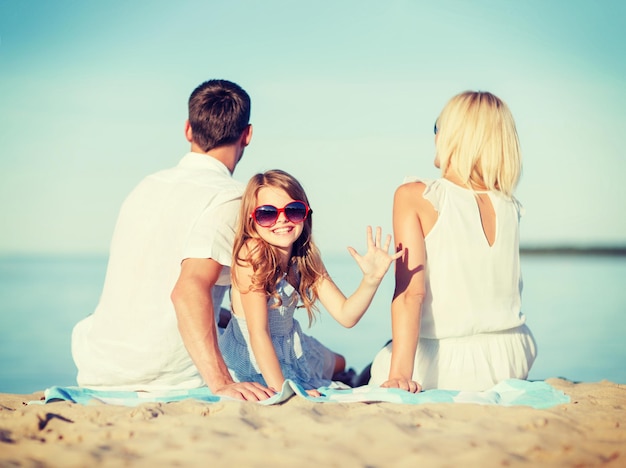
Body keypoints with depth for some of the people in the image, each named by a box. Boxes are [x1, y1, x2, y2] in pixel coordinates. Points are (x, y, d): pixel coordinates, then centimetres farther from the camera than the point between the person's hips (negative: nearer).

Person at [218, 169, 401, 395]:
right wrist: (280, 389, -41)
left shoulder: (305, 258, -11)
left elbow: (345, 315, -18)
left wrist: (372, 279, -35)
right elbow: (258, 331, -35)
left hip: (292, 349, 7)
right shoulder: (252, 254, -32)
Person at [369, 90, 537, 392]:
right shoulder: (511, 208, 2)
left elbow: (411, 291, -21)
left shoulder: (414, 196, -12)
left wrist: (399, 373, -25)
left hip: (453, 364, -5)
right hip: (515, 358, 5)